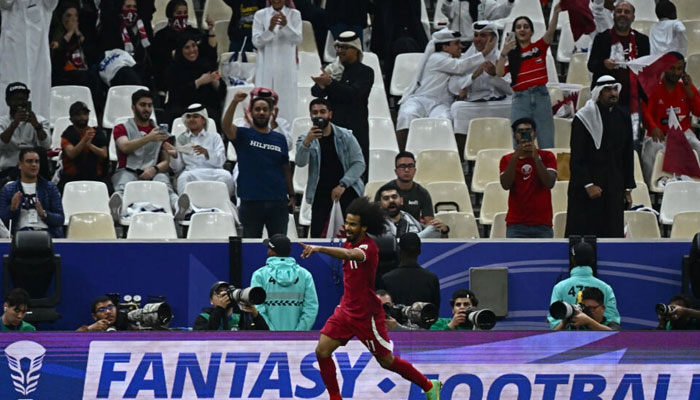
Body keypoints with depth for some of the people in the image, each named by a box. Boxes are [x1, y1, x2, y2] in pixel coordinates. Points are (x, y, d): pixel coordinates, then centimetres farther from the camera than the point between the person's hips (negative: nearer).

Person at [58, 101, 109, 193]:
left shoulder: (97, 133, 11)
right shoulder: (68, 134, 4)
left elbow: (104, 154, 0)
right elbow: (71, 154, -13)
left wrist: (89, 144, -16)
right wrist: (84, 140, -26)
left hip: (95, 177, 2)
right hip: (71, 178, -2)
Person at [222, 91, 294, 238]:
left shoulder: (279, 139, 10)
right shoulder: (244, 135, 1)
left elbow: (286, 169, 14)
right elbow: (226, 126, -19)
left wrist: (291, 195, 9)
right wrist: (234, 103, -34)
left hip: (278, 202, 2)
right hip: (251, 202, -2)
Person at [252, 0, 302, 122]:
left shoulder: (294, 15, 4)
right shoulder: (260, 15, 4)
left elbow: (298, 39, -8)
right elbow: (256, 42, -4)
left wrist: (286, 26, -26)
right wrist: (270, 29, -22)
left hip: (286, 68, 0)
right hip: (266, 69, 0)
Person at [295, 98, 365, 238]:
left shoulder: (345, 136, 2)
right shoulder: (305, 139, 3)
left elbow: (359, 163, -3)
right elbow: (300, 162, -15)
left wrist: (343, 184, -15)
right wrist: (307, 142, -34)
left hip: (347, 187, 0)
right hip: (321, 188, 0)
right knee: (316, 233, -7)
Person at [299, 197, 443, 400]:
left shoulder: (369, 247, -23)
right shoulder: (348, 244, 3)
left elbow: (351, 255, -46)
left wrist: (319, 249, -59)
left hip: (366, 315, -7)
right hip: (346, 309, 7)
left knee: (387, 361, 5)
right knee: (322, 351, -8)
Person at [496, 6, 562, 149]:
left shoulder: (539, 47, 8)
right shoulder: (511, 53, 7)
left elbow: (551, 31, -9)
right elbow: (499, 73, -5)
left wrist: (556, 12, -26)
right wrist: (504, 53, -19)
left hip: (541, 96, 0)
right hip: (520, 99, 0)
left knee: (547, 144, 1)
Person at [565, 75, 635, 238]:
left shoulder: (623, 118, 9)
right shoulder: (583, 119, -7)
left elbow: (628, 155, 13)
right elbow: (577, 156, -10)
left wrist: (628, 188, 10)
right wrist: (588, 184, -17)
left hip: (614, 189, 5)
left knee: (613, 235, 2)